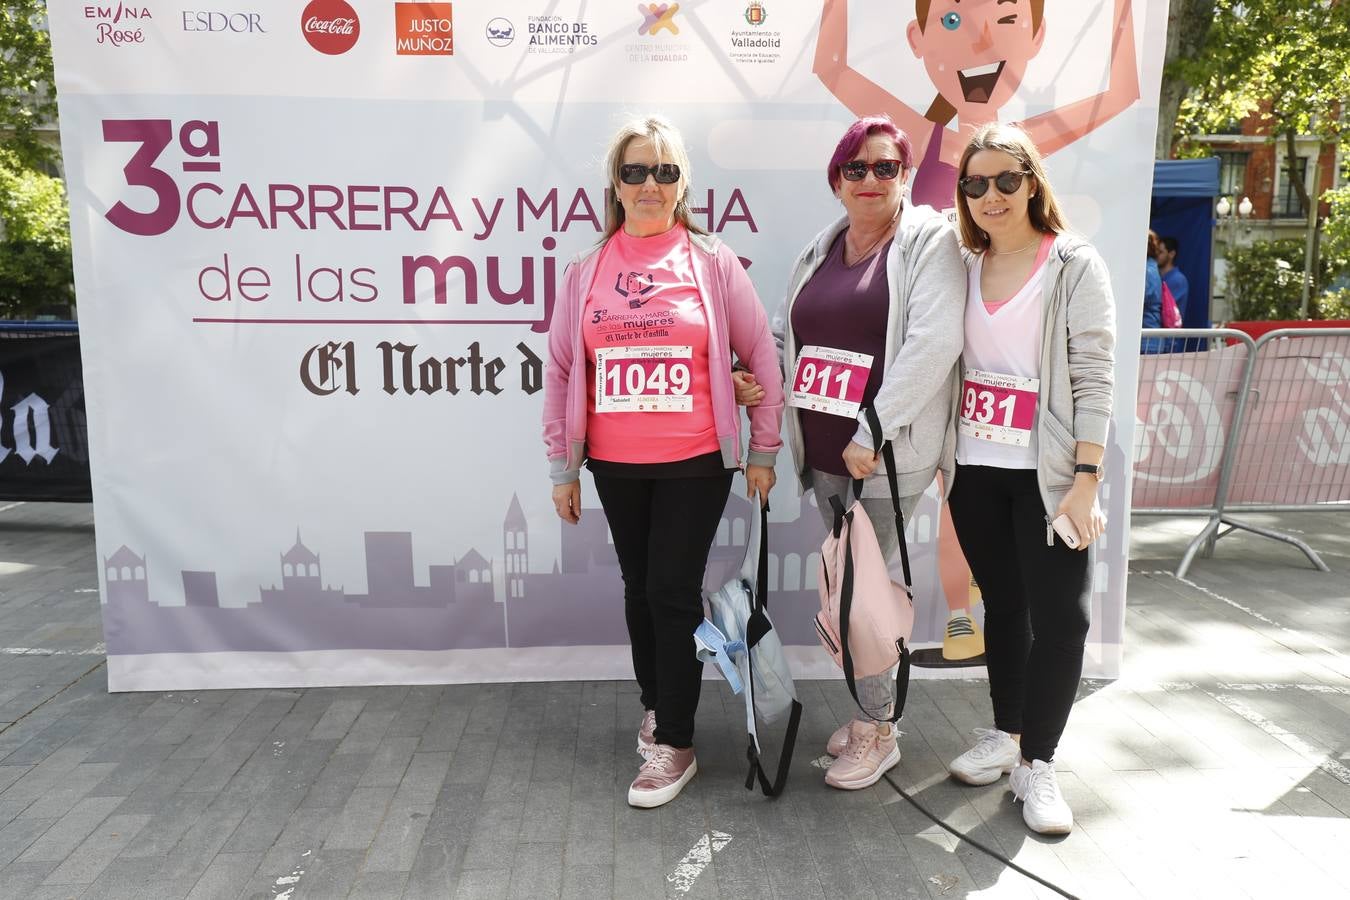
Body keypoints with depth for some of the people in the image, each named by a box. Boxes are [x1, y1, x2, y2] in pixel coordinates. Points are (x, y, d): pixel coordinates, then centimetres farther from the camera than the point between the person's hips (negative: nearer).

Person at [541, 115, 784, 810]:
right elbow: (561, 372, 7)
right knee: (639, 588, 15)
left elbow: (761, 354, 2)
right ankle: (656, 704, 37)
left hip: (695, 463, -3)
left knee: (672, 591, -3)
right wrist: (562, 468, 7)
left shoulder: (713, 262, -1)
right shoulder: (585, 271, 5)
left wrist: (764, 449, 2)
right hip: (614, 466, 3)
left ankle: (675, 745, 11)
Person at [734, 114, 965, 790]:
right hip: (824, 452, 6)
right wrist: (755, 380, 2)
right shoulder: (819, 250, 16)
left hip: (888, 453, -6)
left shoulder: (929, 241, -5)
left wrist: (870, 437, -20)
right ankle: (870, 711, 31)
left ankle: (876, 732, 17)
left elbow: (932, 344, -17)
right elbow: (785, 334, 24)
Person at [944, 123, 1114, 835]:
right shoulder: (964, 267, 9)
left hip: (1046, 472, -4)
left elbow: (1094, 376, -9)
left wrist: (1087, 481, -15)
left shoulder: (1075, 265, -4)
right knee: (1002, 603, 14)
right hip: (976, 467, 4)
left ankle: (1037, 763, 12)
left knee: (1059, 615, -2)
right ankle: (1005, 733, 28)